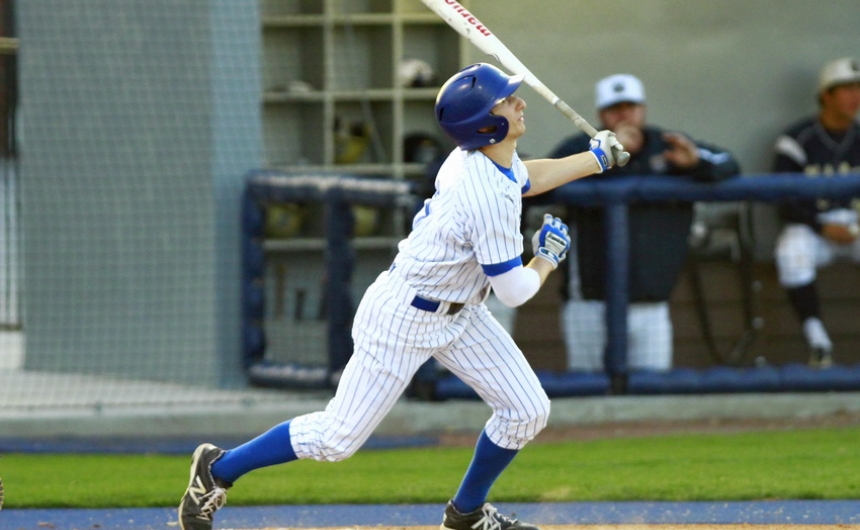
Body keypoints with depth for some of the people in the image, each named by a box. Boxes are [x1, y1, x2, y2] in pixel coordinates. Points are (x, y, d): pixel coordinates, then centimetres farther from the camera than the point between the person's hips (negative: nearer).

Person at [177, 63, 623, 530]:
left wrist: (595, 158, 20)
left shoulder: (478, 157, -4)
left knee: (527, 411, 5)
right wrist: (548, 257, -5)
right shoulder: (488, 196, -32)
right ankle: (217, 470, 16)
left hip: (460, 314, 9)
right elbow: (514, 291, -24)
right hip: (404, 318, -9)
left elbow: (523, 178, 23)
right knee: (337, 437, -2)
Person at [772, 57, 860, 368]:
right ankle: (817, 343, -35)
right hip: (807, 226, -3)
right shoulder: (797, 141, -4)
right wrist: (824, 229, -17)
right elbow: (785, 204, -7)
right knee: (791, 254, -37)